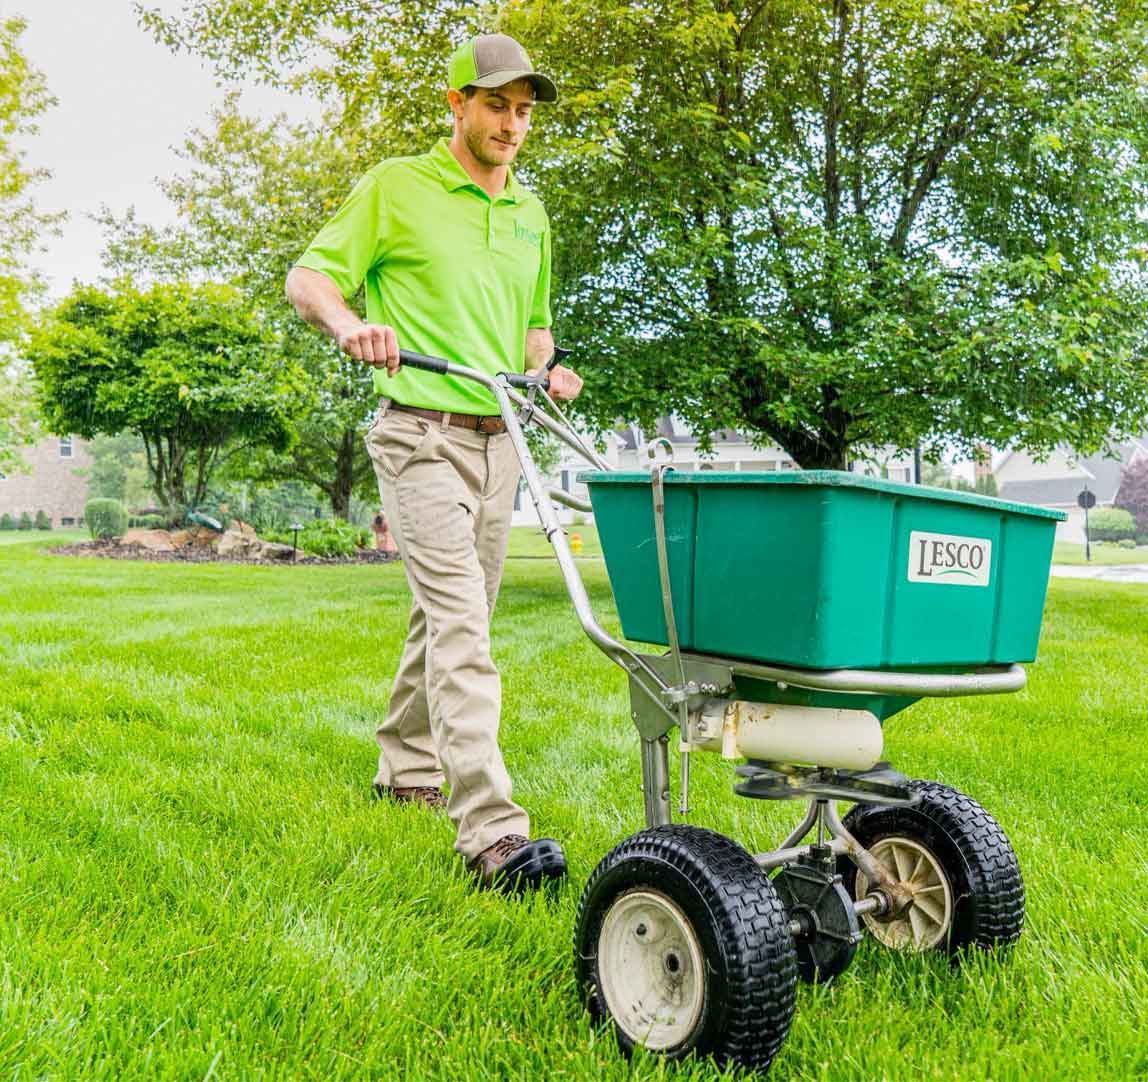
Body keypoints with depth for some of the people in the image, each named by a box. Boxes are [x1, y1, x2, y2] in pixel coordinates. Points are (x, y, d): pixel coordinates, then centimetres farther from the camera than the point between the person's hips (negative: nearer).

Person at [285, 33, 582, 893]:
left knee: (453, 616, 14)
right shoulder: (397, 187, 1)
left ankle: (407, 766, 33)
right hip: (422, 434, -6)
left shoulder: (530, 213, 18)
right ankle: (491, 831, -20)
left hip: (497, 437, 7)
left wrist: (546, 368, 6)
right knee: (460, 619, -18)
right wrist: (348, 322, -23)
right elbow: (308, 278, -1)